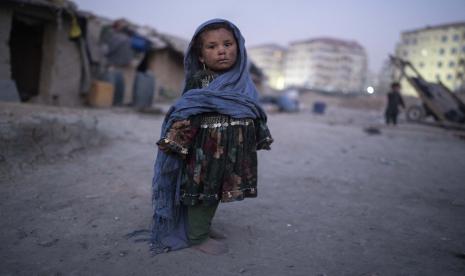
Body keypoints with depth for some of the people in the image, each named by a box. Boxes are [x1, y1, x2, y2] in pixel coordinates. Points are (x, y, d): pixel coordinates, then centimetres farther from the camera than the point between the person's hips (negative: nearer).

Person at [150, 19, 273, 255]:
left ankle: (204, 227, 35)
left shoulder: (243, 82, 8)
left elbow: (254, 113, 16)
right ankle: (197, 236, 20)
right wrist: (177, 142, -17)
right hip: (207, 148, -6)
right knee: (203, 190, 4)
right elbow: (186, 113, -11)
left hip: (235, 150, 6)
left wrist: (261, 138, 20)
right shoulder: (199, 82, -9)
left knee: (216, 190, 17)